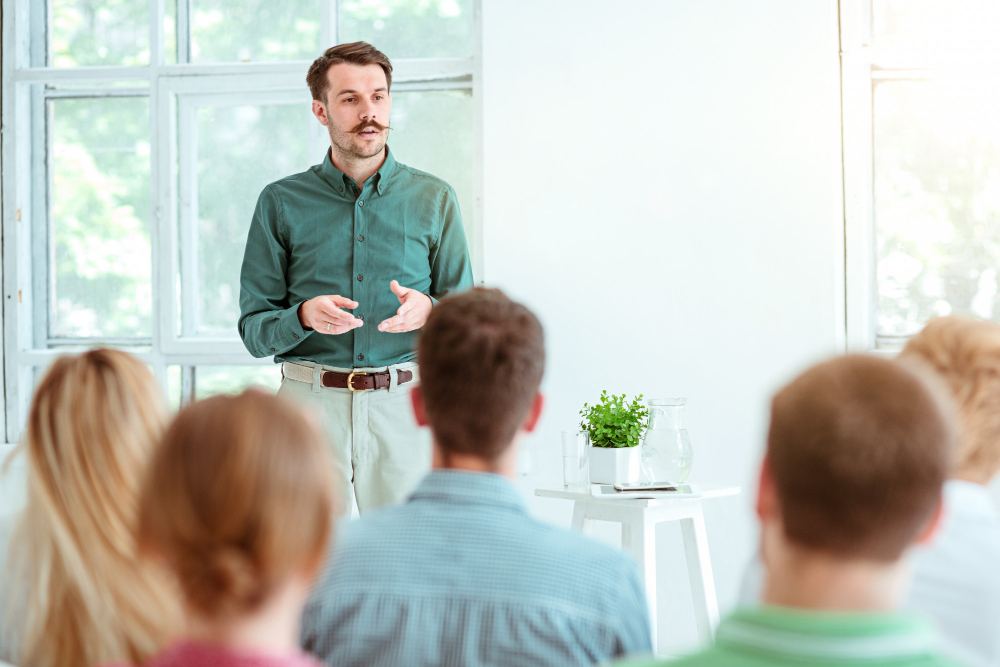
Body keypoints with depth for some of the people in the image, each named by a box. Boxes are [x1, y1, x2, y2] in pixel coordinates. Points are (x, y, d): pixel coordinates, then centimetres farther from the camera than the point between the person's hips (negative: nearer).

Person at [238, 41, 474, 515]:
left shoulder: (434, 199, 10)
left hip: (404, 405, 1)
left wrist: (428, 311, -13)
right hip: (309, 404, 0)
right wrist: (304, 317, -16)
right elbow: (254, 331, 5)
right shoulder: (281, 203, 7)